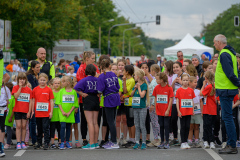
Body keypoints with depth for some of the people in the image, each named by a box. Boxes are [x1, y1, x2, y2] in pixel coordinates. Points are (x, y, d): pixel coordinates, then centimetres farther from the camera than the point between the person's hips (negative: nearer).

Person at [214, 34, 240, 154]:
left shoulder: (224, 55, -17)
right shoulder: (230, 53, 15)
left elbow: (230, 73, -22)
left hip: (225, 90, -10)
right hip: (229, 90, 10)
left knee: (227, 117, -7)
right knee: (227, 117, 14)